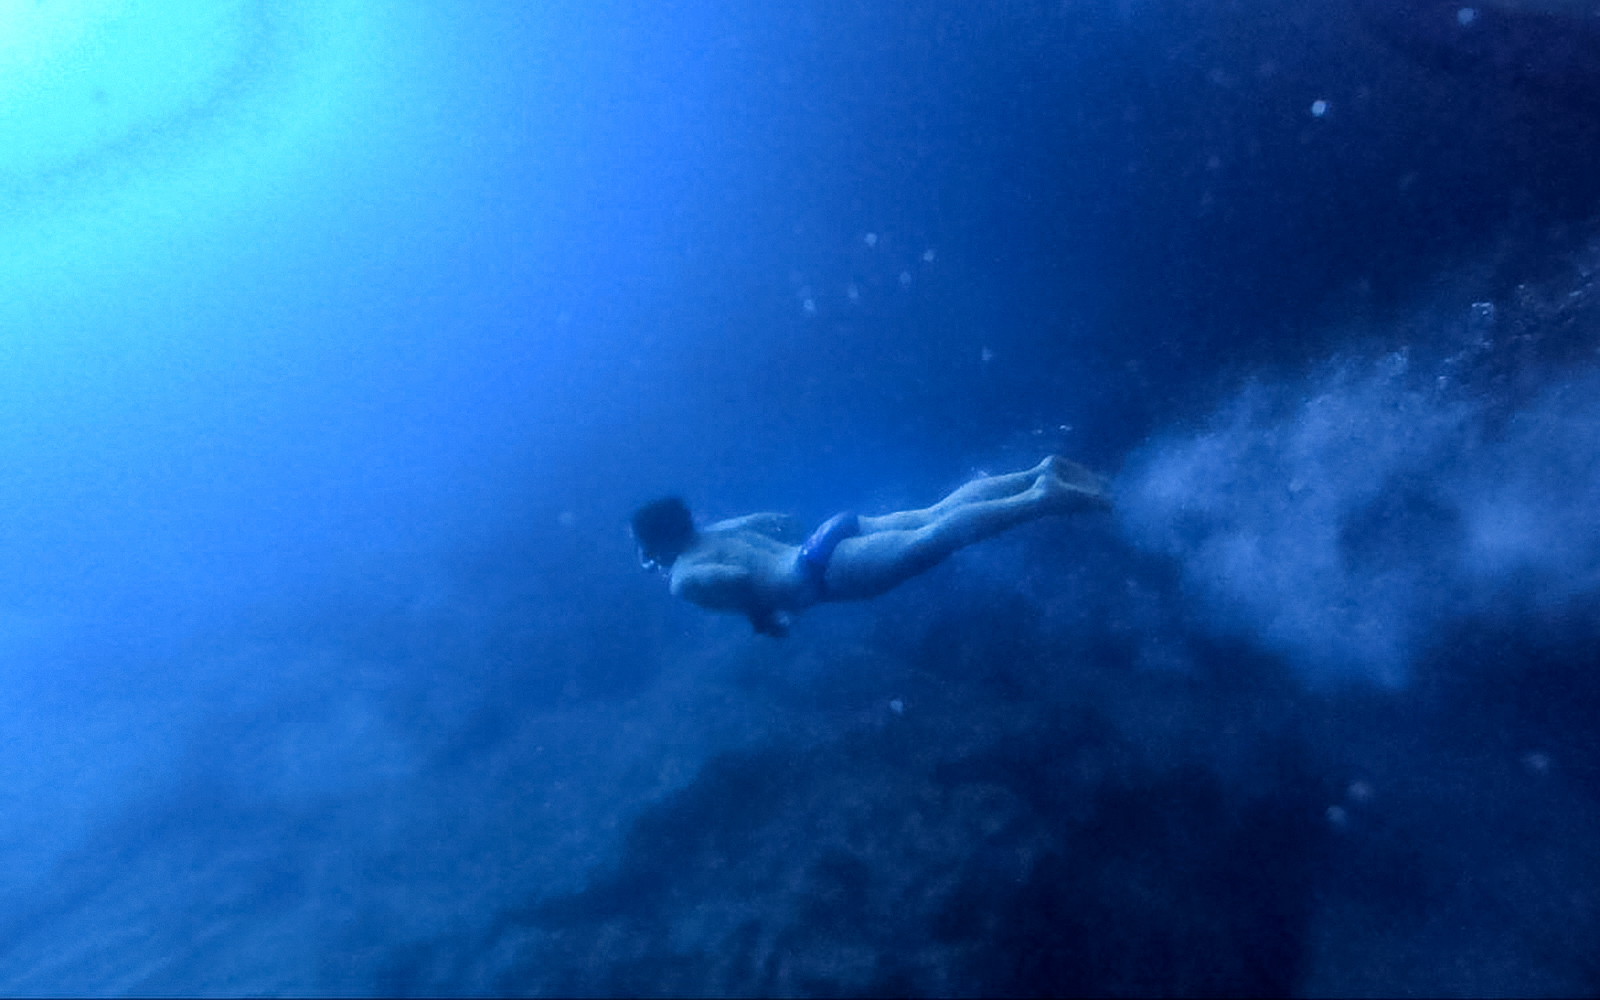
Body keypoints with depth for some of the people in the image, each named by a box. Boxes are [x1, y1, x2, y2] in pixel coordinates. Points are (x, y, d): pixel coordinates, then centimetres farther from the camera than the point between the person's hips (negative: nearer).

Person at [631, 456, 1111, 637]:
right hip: (831, 536, 8)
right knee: (936, 515, 4)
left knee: (934, 538, -18)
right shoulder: (716, 532, 25)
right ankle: (1040, 474, 0)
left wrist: (761, 613, -6)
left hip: (826, 569, -8)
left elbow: (739, 577, -23)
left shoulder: (685, 578, 0)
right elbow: (785, 520, 30)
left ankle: (1042, 498, -25)